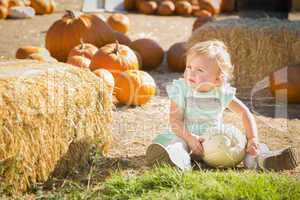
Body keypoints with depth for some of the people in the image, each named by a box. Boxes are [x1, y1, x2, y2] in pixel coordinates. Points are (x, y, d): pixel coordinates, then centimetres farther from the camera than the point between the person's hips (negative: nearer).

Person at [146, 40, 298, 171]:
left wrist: (253, 139, -14)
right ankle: (179, 158, -63)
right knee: (165, 140, -33)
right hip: (187, 136, -3)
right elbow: (175, 120, -12)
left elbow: (244, 113, 0)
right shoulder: (181, 90, -6)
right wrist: (189, 137, -31)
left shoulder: (222, 93, -2)